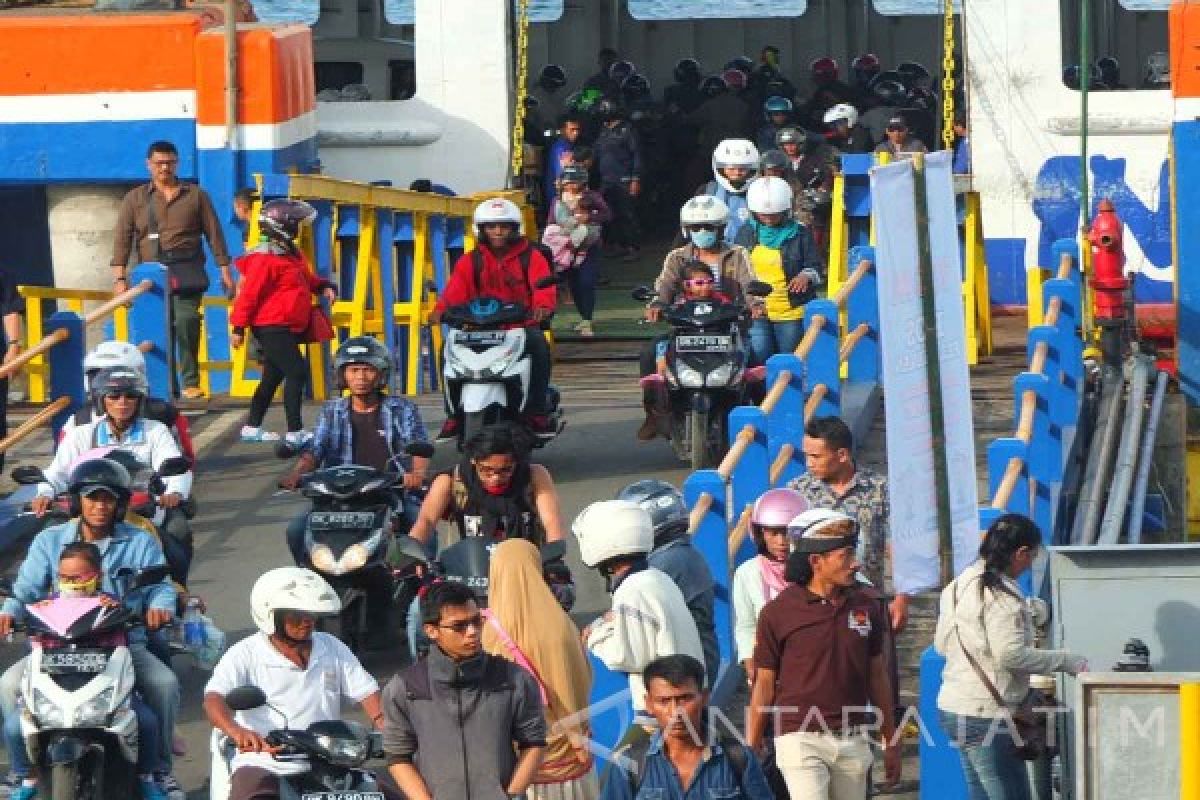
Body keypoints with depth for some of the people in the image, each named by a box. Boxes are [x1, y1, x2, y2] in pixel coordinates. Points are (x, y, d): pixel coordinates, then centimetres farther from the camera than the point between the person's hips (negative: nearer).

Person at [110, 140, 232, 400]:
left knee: (187, 322, -19)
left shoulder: (195, 195, 14)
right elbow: (122, 239, 5)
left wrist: (225, 271, 8)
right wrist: (119, 277, -6)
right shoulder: (136, 199, 12)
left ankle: (190, 382, -16)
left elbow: (214, 234, 13)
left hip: (187, 272, -1)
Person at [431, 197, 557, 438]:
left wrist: (543, 306, -35)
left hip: (522, 325, -2)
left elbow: (544, 287, -11)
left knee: (538, 344, -33)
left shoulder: (531, 258, 6)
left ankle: (537, 411, -26)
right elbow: (455, 290, -4)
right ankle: (453, 414, -15)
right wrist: (441, 310, -26)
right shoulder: (470, 261, 11)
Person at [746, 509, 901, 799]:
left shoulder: (866, 605, 7)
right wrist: (751, 752, 2)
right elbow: (764, 685, 1)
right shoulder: (778, 612, -5)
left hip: (854, 740, 4)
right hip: (801, 739, -4)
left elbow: (877, 675, 15)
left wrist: (890, 742, 16)